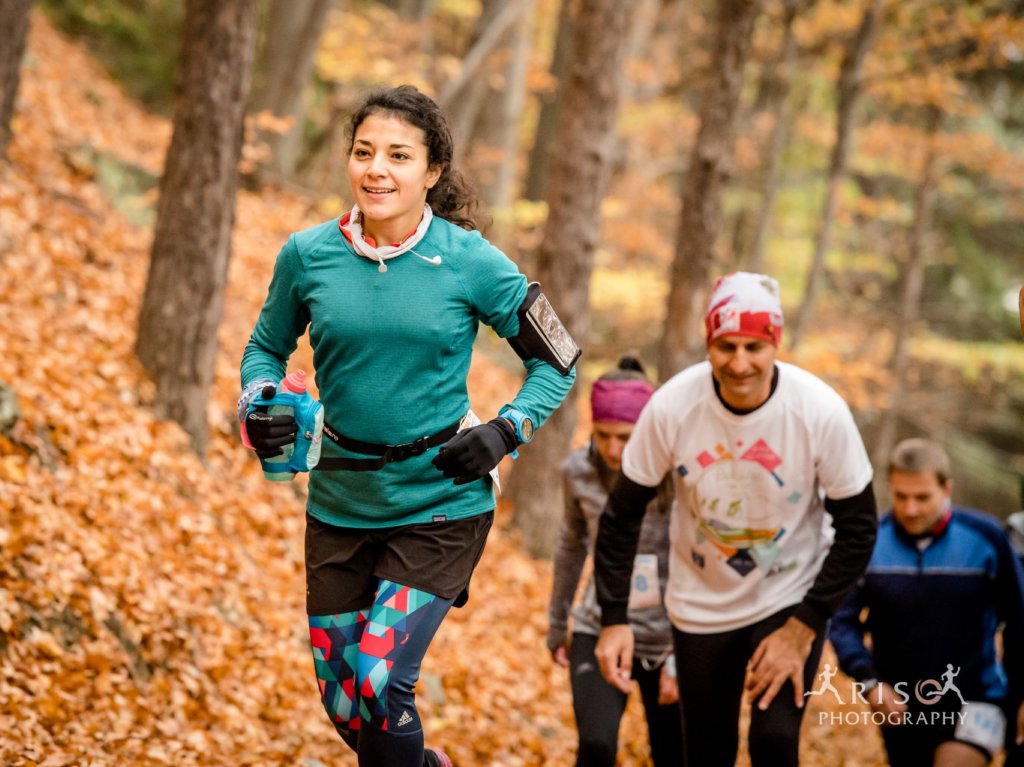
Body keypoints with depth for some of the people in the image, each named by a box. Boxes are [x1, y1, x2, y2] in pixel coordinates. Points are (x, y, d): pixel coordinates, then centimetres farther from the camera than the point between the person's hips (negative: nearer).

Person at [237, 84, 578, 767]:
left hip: (441, 502, -3)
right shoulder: (308, 255, -4)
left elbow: (558, 361, 1)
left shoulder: (472, 263, -10)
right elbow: (267, 347, 12)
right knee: (341, 702, 10)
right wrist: (258, 407, -7)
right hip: (340, 503, 3)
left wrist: (506, 432, -12)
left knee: (378, 681, -17)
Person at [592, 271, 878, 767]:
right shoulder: (671, 406, -21)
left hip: (791, 597, -1)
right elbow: (622, 515, -8)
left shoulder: (821, 411, -23)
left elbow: (857, 528, -12)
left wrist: (803, 629, -15)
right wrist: (613, 619, -13)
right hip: (701, 605, 2)